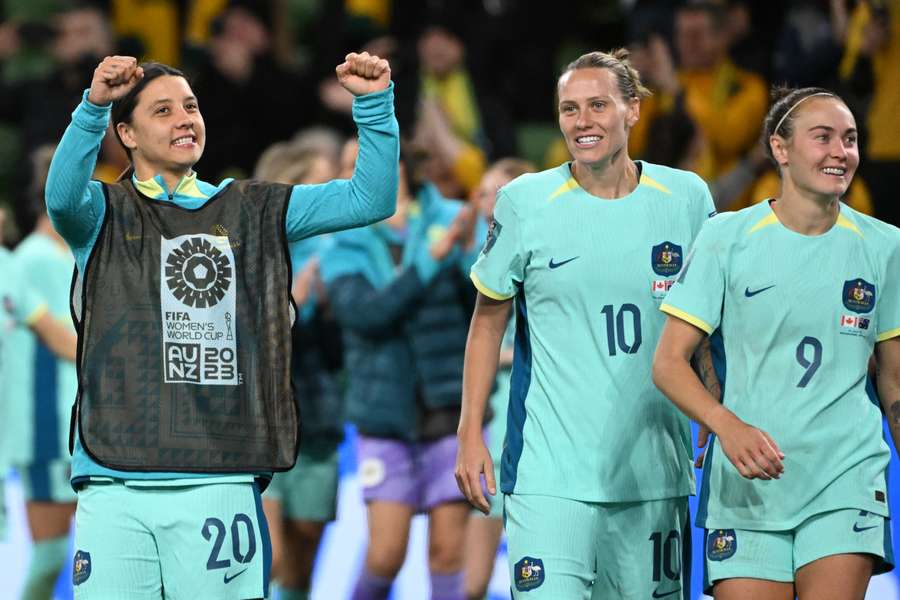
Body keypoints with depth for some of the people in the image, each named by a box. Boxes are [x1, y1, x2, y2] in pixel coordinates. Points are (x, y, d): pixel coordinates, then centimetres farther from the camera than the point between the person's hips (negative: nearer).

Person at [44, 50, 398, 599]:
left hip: (219, 482, 1)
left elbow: (371, 199, 9)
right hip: (116, 486, -1)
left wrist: (374, 103, -5)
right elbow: (63, 196, -15)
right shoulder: (105, 214, 9)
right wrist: (95, 105, -30)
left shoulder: (253, 211, 15)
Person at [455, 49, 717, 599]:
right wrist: (471, 433, 2)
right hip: (550, 469, -3)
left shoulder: (687, 197, 4)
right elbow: (488, 320, 7)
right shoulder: (524, 202, -1)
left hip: (655, 470, 3)